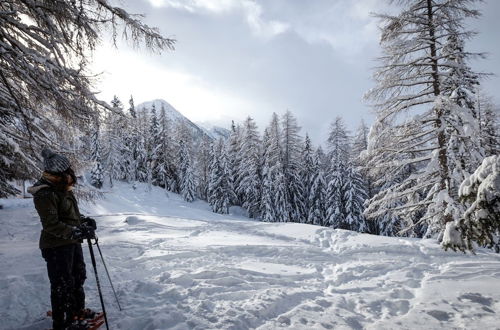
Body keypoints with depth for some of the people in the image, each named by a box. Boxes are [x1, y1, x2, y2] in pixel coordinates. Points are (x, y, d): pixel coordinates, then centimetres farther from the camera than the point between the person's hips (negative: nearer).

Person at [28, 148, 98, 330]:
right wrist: (76, 232, -34)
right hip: (56, 246, -9)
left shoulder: (64, 189, 6)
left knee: (78, 276, 22)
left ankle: (77, 310, 41)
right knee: (62, 284, 2)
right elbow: (51, 224, -27)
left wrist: (85, 221, 2)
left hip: (73, 243, 10)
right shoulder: (45, 194, -22)